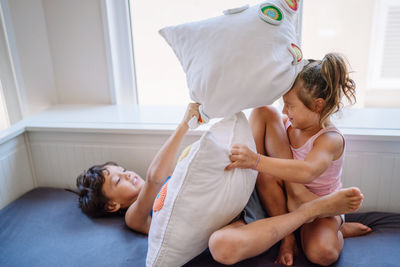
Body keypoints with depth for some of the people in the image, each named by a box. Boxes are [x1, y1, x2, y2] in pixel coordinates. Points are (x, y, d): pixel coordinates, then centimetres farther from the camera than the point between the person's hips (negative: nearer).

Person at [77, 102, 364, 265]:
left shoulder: (170, 182, 26)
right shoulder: (136, 215, 3)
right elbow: (154, 176, -18)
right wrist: (185, 122, -21)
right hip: (235, 223, -6)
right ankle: (312, 209, -21)